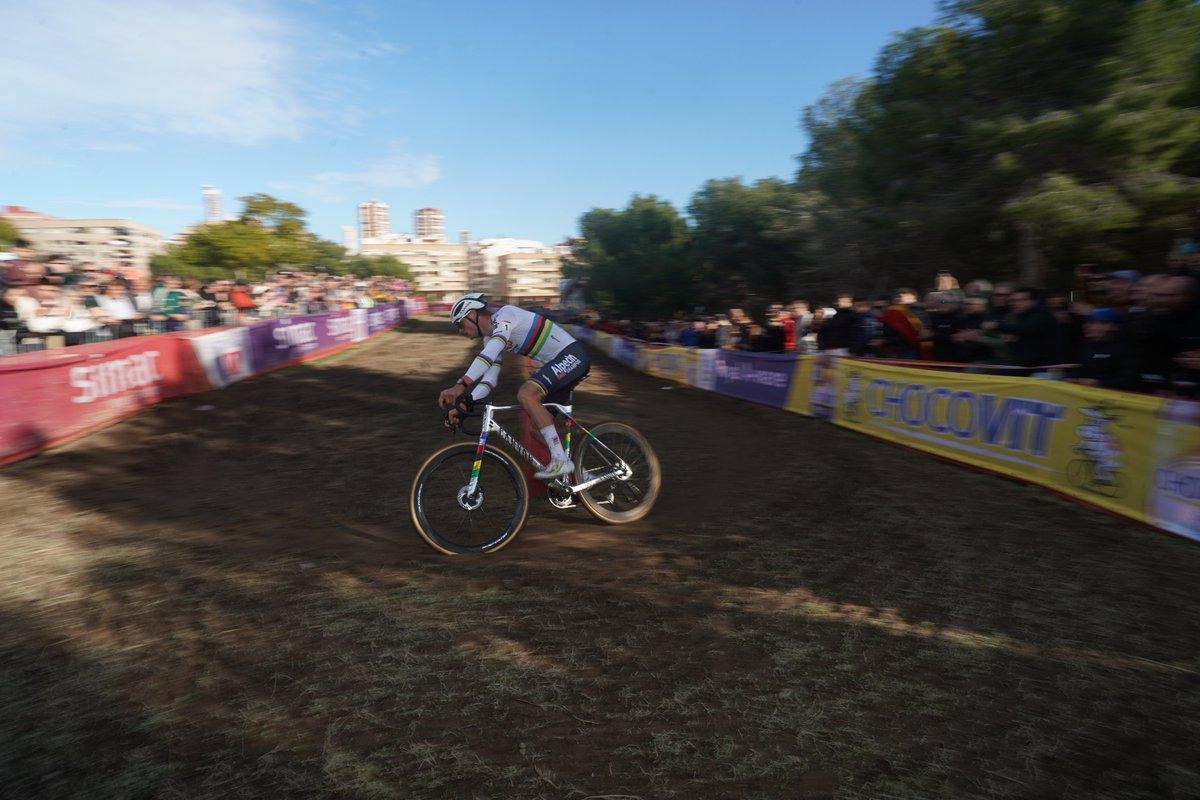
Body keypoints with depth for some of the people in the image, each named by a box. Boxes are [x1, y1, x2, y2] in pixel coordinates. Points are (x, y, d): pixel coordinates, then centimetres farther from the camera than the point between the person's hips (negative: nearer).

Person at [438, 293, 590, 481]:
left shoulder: (503, 315, -15)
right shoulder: (490, 338, 13)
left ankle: (561, 460, -22)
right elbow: (489, 378, 6)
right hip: (558, 362, 10)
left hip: (572, 354, -10)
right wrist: (463, 403, -8)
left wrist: (461, 386, -42)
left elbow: (490, 352, -33)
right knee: (538, 419, 7)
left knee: (525, 394, -25)